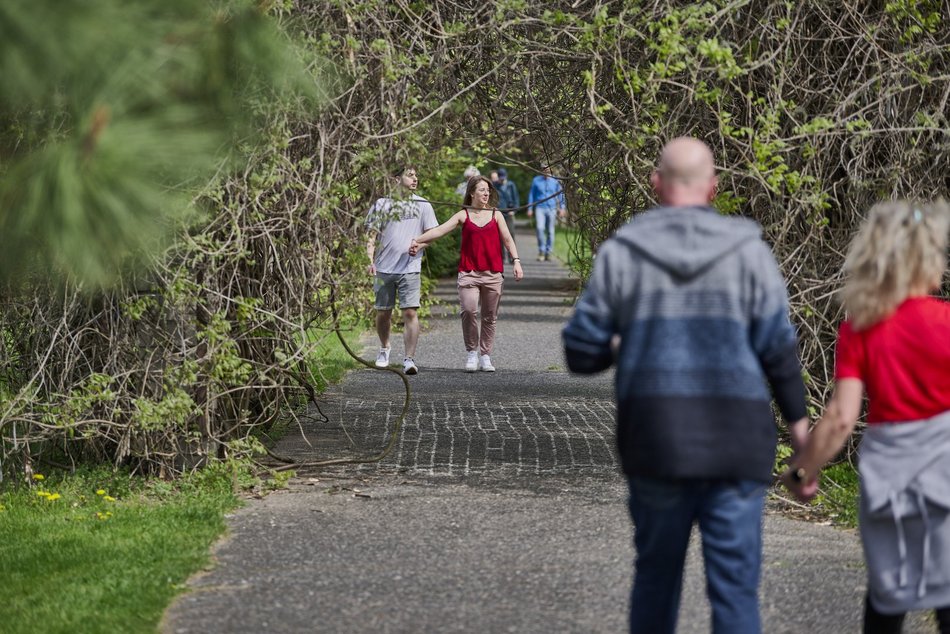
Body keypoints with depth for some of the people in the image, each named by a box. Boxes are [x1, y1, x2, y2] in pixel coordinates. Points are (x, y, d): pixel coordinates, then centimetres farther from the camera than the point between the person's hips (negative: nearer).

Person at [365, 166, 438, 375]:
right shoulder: (382, 205, 6)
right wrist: (371, 260, -8)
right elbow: (372, 235, 5)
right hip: (384, 268, 1)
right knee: (383, 313, 10)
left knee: (410, 312, -12)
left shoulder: (422, 205, 7)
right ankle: (384, 349, 35)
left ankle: (409, 359, -15)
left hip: (410, 268, -1)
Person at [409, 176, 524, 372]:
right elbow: (440, 230, -4)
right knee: (469, 310, -18)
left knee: (489, 317, 4)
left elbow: (507, 239, 8)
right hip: (469, 273, -2)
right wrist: (418, 241, -16)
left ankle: (485, 356, 13)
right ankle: (471, 352, -2)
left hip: (493, 273, 2)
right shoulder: (463, 216, 5)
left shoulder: (495, 215, 10)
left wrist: (516, 261, -5)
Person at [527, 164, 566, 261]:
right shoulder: (536, 180, 6)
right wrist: (530, 209, 9)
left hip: (551, 208, 1)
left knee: (550, 231, 3)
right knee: (540, 228, -19)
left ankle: (548, 252, 13)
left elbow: (560, 194, 12)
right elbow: (531, 194, 13)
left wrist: (562, 208, 4)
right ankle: (541, 251, -12)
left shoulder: (555, 180, 6)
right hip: (540, 208, -1)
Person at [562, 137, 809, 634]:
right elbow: (778, 349, -3)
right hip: (735, 443, -1)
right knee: (735, 584, 1)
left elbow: (582, 354, 2)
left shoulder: (620, 252, 0)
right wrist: (799, 424, 7)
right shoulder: (747, 250, -1)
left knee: (655, 574, 17)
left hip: (654, 442, 1)